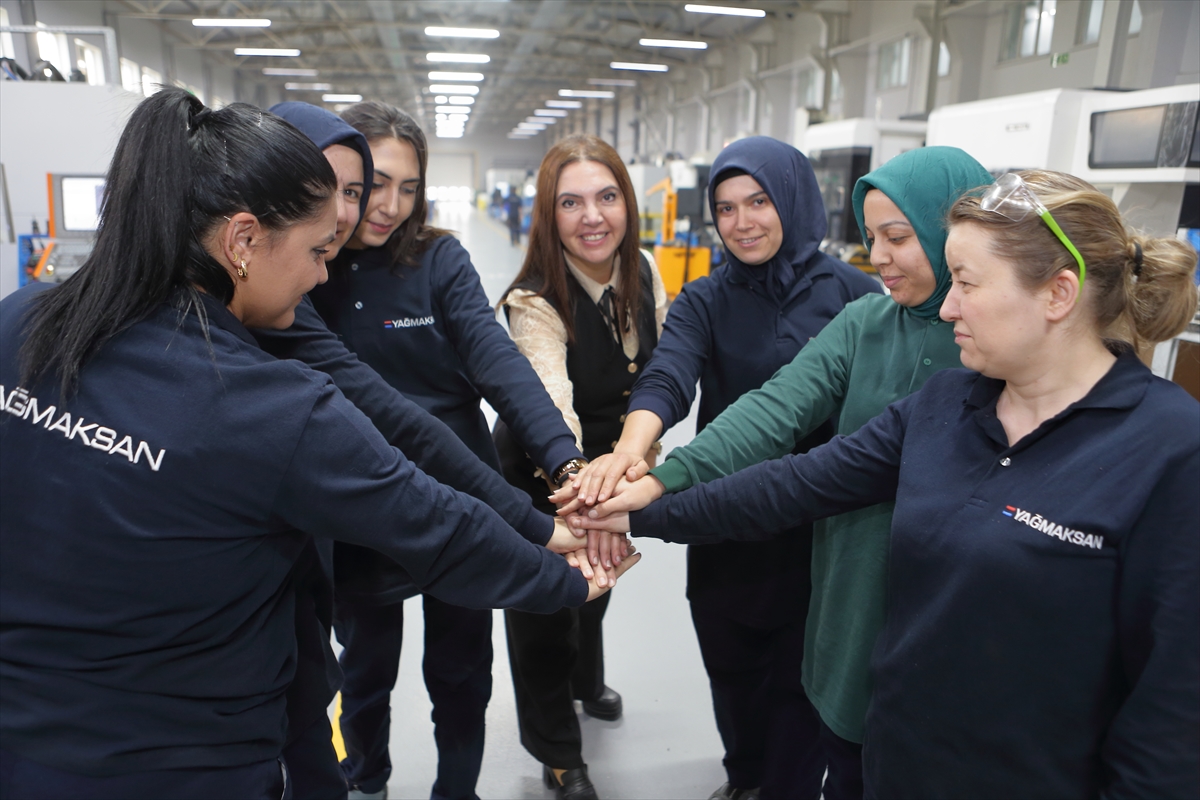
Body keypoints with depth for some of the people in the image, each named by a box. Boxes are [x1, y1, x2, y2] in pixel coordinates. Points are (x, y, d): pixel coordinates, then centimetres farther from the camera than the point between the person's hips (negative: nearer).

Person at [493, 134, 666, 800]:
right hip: (542, 476, -5)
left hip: (613, 463, 6)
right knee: (543, 603, 10)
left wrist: (640, 445, -5)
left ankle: (587, 682, 61)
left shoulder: (643, 271, -13)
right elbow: (550, 402, -49)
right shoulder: (535, 301, -31)